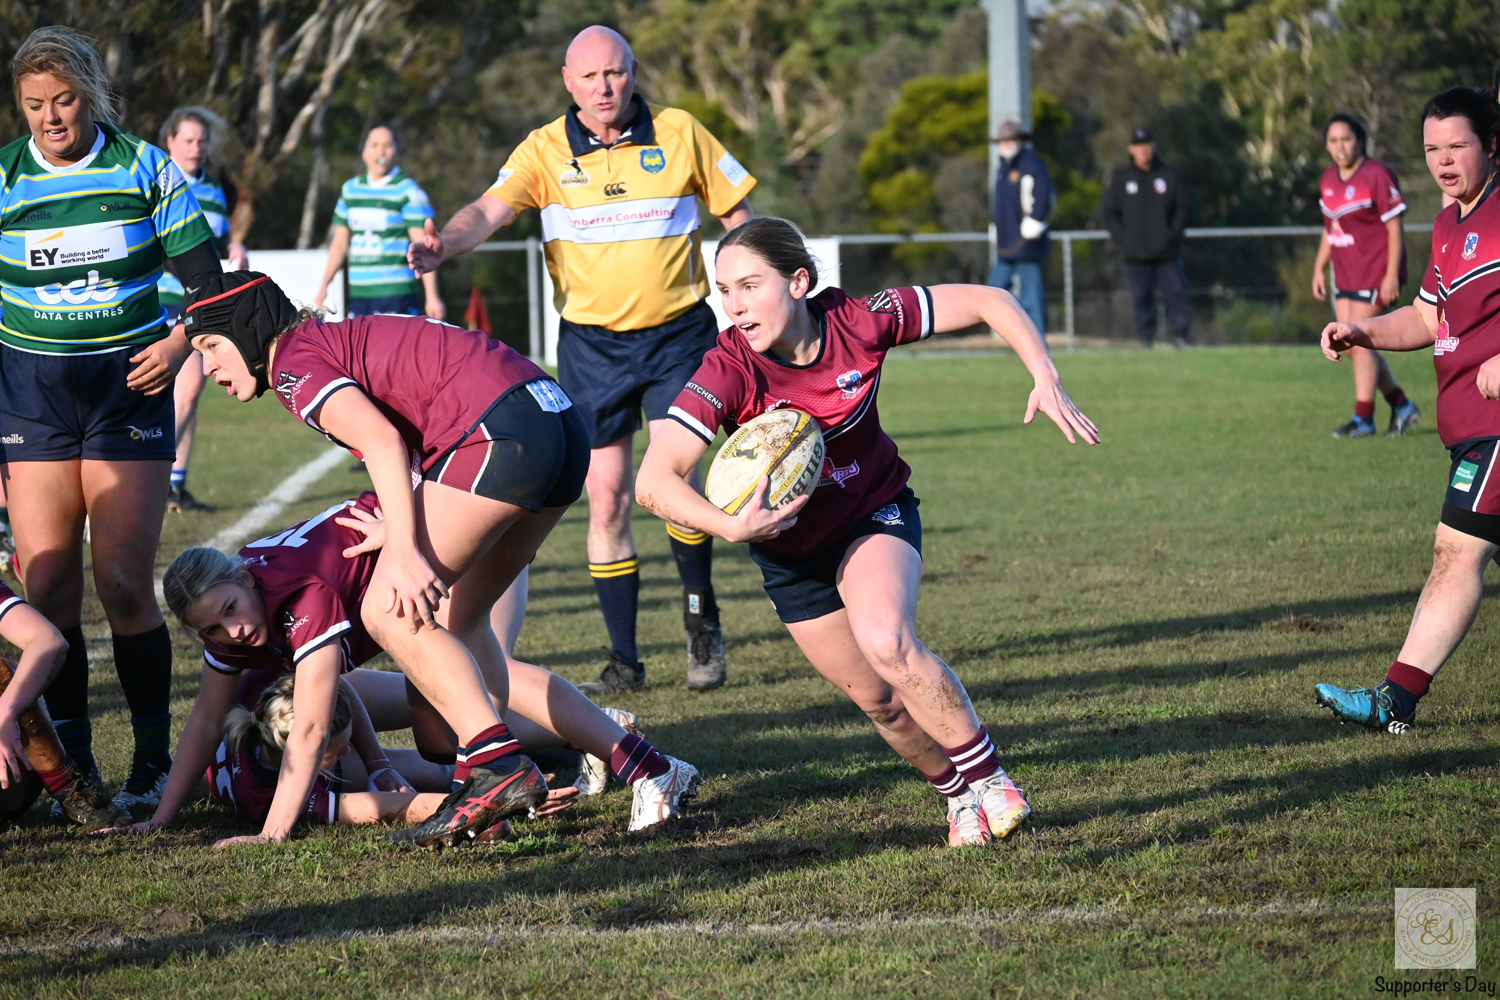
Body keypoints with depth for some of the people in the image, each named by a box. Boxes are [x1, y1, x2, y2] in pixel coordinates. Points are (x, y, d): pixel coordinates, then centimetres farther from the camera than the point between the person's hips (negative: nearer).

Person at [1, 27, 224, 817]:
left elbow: (206, 277, 4)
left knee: (123, 586, -8)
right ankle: (71, 766, 6)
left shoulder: (145, 168, -2)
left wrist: (180, 344, -14)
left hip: (127, 388, -2)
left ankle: (154, 763, 2)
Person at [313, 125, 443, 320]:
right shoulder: (350, 189, 15)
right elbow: (340, 243, 23)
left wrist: (432, 297, -13)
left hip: (397, 296, -6)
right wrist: (324, 286, 21)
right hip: (357, 295, 6)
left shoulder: (408, 191, -3)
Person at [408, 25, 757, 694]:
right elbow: (489, 210, -19)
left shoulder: (680, 135, -2)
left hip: (678, 333, -1)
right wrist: (443, 246, -40)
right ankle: (623, 659, 10)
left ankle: (701, 618, 9)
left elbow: (738, 214, 8)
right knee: (606, 495, 1)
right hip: (591, 343, 1)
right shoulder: (545, 150, -4)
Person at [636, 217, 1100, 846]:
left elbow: (986, 302, -14)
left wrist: (1046, 380, -26)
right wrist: (732, 527, -50)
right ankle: (958, 795, 31)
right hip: (789, 545, 1)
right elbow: (654, 481, -36)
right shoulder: (728, 372, -29)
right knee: (878, 699, 5)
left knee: (886, 644, -29)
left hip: (874, 513, -1)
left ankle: (989, 780, -14)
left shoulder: (859, 324, -25)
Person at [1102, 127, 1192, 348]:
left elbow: (1182, 209, 8)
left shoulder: (1169, 176, 5)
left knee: (1176, 293, -5)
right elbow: (1110, 213, 9)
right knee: (1141, 297, -1)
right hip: (1136, 255, 0)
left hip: (1167, 253, 0)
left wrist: (1172, 237, -5)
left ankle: (1180, 335, 3)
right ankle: (1146, 340, 4)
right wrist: (1123, 241, -3)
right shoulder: (1120, 178, 7)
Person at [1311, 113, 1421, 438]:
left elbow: (1394, 228, -14)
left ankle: (1363, 419, -1)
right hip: (1346, 275, 8)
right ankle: (1401, 405, 19)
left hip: (1375, 274, -8)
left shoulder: (1377, 176, -13)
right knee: (1350, 346, 6)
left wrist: (1392, 275, -18)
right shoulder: (1329, 180, 9)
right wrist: (1319, 268, 14)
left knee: (1359, 343, -10)